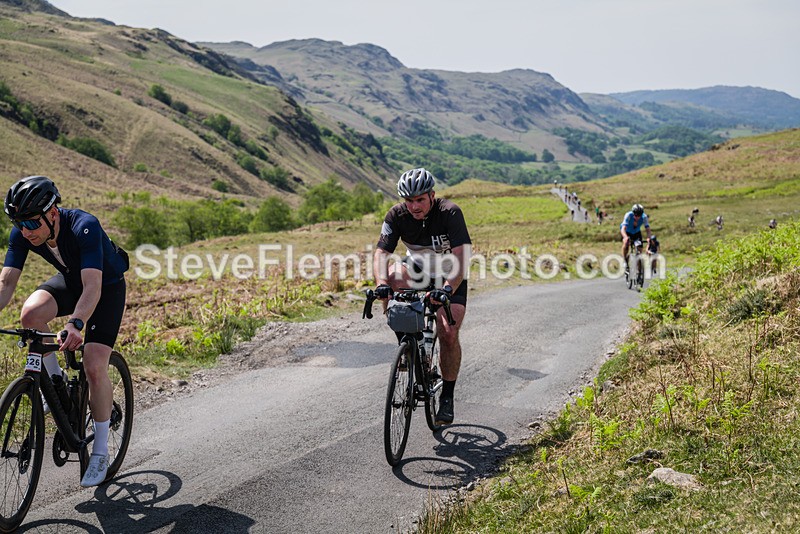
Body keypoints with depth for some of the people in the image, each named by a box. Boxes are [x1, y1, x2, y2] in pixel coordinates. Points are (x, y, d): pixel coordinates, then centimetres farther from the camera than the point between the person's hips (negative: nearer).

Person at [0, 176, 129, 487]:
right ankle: (55, 382, -1)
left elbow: (93, 287, -46)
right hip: (70, 280, 5)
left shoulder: (84, 227, -37)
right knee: (30, 315, -28)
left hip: (107, 286, -5)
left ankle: (100, 450, 0)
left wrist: (75, 324, -62)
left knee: (94, 368, -17)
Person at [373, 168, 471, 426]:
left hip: (449, 278, -3)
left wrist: (448, 288, -50)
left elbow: (461, 256, -35)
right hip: (417, 269, 3)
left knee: (448, 333, -17)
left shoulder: (450, 212, -27)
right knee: (390, 279, -30)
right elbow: (381, 253, -24)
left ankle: (447, 398, 0)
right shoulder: (397, 215, -18)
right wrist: (381, 284, -43)